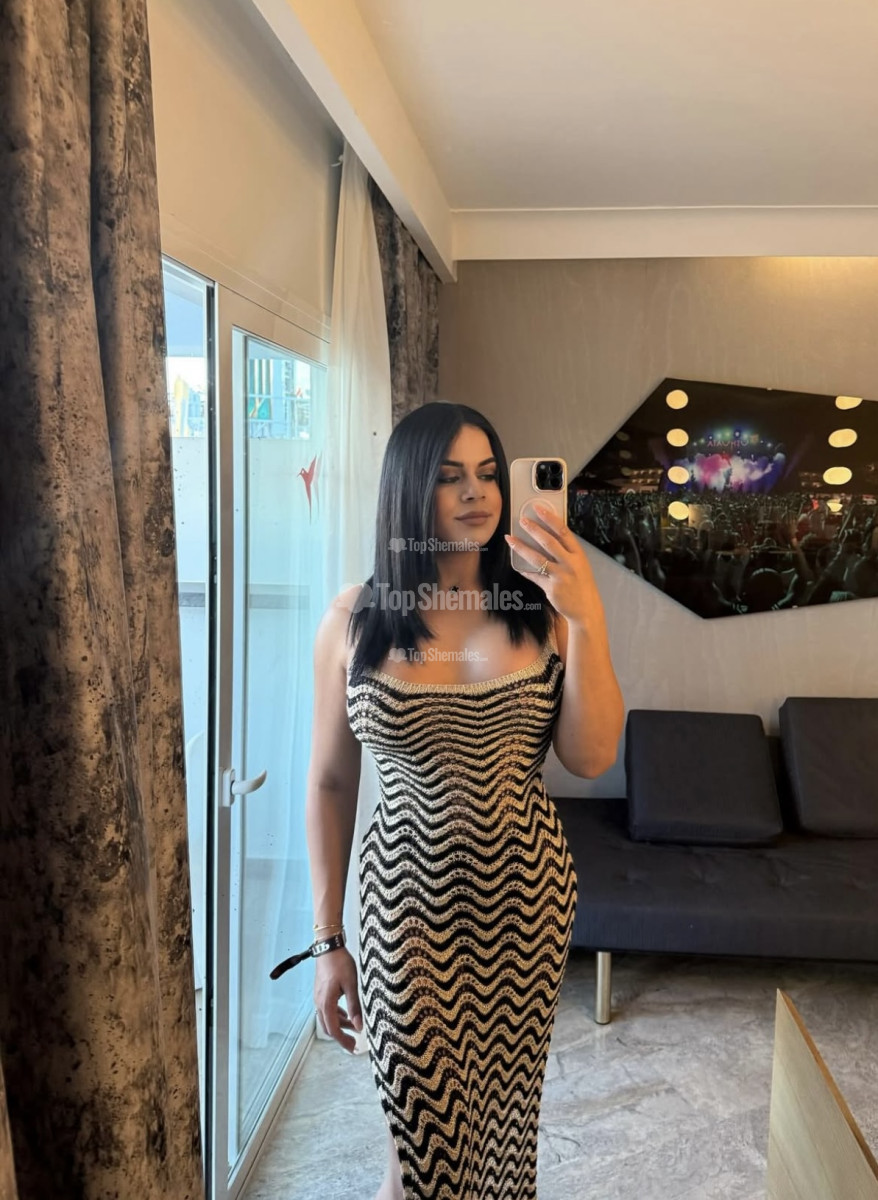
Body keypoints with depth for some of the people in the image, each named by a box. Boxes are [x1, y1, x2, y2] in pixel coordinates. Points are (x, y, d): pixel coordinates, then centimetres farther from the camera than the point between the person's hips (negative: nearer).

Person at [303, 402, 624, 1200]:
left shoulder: (540, 609, -5)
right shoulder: (355, 620, -8)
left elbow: (592, 758, -9)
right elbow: (330, 784, -2)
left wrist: (588, 620, -20)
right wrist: (328, 940, 1)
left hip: (525, 890, 2)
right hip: (412, 895, -2)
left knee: (504, 1113, 18)